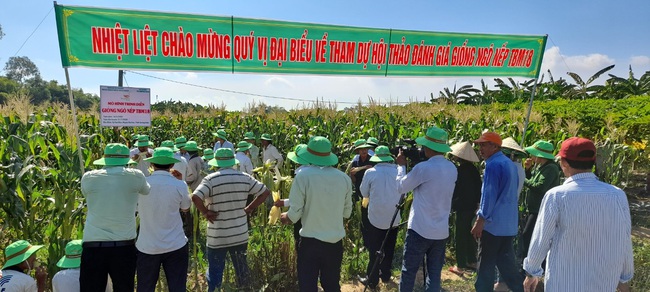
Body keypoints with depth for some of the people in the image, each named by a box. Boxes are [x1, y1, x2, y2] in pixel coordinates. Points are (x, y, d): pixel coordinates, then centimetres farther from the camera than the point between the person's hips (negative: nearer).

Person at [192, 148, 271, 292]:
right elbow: (265, 192, 2)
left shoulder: (210, 179, -12)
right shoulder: (245, 177, -2)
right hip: (240, 235, 3)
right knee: (242, 268, 20)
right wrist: (249, 208, 5)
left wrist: (205, 213, -11)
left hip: (217, 237, -3)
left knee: (215, 272, 10)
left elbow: (195, 197, -26)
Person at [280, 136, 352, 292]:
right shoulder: (344, 178, -3)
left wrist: (285, 217, 9)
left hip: (310, 241, -4)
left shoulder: (303, 175, -15)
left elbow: (295, 214, -12)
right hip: (335, 242, 4)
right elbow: (347, 212, 8)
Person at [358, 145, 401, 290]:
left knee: (374, 250, 8)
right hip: (394, 218, 3)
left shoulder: (370, 172, -12)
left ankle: (372, 280, 16)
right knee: (389, 249, 18)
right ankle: (385, 275, 32)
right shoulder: (398, 171, -3)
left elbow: (364, 193, 1)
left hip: (376, 217, -3)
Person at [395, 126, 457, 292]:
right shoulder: (452, 168, 6)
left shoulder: (423, 167, -16)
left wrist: (401, 165, 9)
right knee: (434, 274, 12)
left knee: (408, 272, 6)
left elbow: (401, 188, -4)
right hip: (441, 231, 6)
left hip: (420, 229, -6)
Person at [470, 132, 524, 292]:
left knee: (486, 263, 2)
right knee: (506, 261, 17)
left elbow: (489, 195, -22)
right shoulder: (510, 163, 13)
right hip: (508, 222, 9)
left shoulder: (493, 165, -17)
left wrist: (480, 220, -19)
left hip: (493, 223, -9)